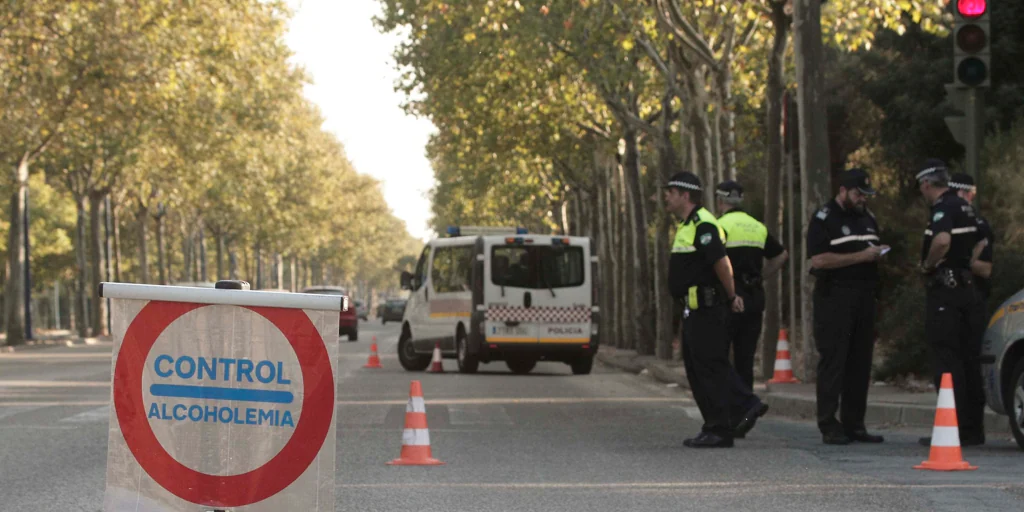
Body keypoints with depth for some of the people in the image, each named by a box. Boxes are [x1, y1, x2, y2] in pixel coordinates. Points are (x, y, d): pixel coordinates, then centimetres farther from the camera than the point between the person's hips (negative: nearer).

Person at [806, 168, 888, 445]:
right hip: (834, 295, -7)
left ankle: (854, 424, 12)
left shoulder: (867, 217, 18)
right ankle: (829, 427, -7)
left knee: (860, 362, 6)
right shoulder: (824, 219, -5)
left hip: (863, 297, 7)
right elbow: (818, 260, -16)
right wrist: (860, 256, -17)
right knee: (833, 362, -8)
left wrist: (878, 254, 6)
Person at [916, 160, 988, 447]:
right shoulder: (965, 208, 17)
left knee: (947, 362, -7)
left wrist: (928, 264, -16)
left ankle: (954, 430, -9)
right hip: (968, 289, 9)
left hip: (945, 292, -9)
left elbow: (942, 240, -32)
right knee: (969, 360, 11)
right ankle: (973, 429, 14)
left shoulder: (943, 208, -13)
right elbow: (980, 243, 30)